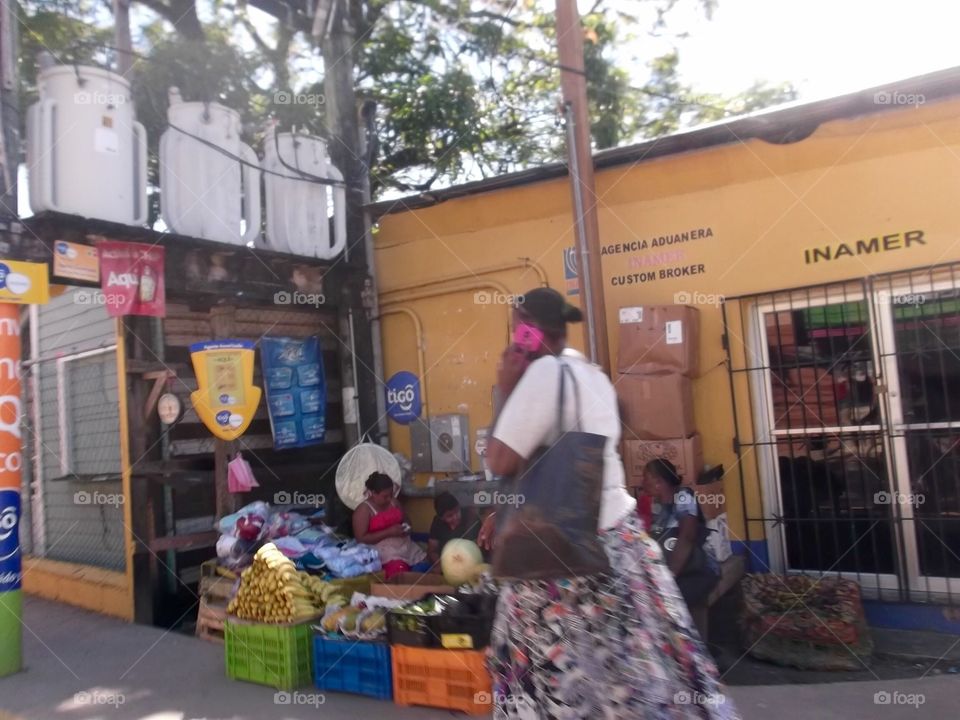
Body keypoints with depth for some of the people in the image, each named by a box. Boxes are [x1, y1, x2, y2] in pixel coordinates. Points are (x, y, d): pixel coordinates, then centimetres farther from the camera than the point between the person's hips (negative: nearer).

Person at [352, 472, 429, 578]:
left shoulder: (393, 502, 13)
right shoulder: (364, 510, -7)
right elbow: (361, 539, -14)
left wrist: (406, 527, 2)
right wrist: (388, 532, -18)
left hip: (407, 546, 7)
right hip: (384, 550, -7)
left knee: (426, 568, -14)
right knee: (401, 572, -32)